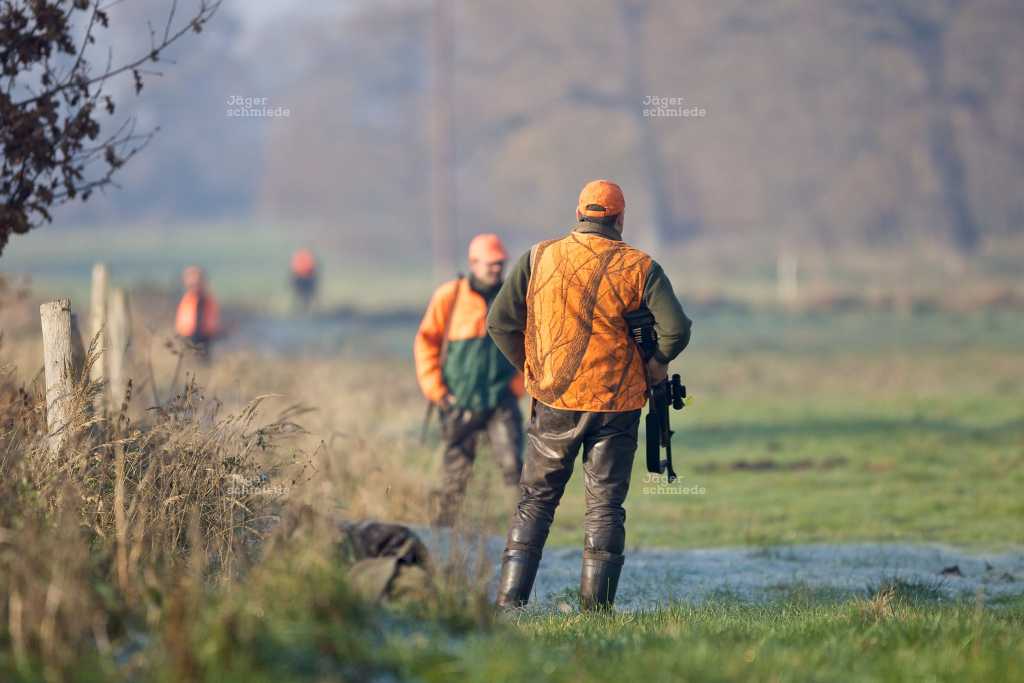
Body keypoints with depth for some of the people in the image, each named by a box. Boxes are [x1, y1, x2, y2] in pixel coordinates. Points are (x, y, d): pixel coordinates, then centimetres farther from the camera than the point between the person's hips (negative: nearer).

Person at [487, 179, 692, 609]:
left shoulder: (538, 259, 0)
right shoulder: (639, 268, -3)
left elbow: (500, 323, -2)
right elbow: (676, 329, -12)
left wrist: (529, 367, 11)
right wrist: (649, 366, 6)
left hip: (554, 402, 1)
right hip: (616, 405, -1)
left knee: (535, 501, 12)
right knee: (605, 507, 6)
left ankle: (508, 602, 3)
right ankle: (595, 610, 2)